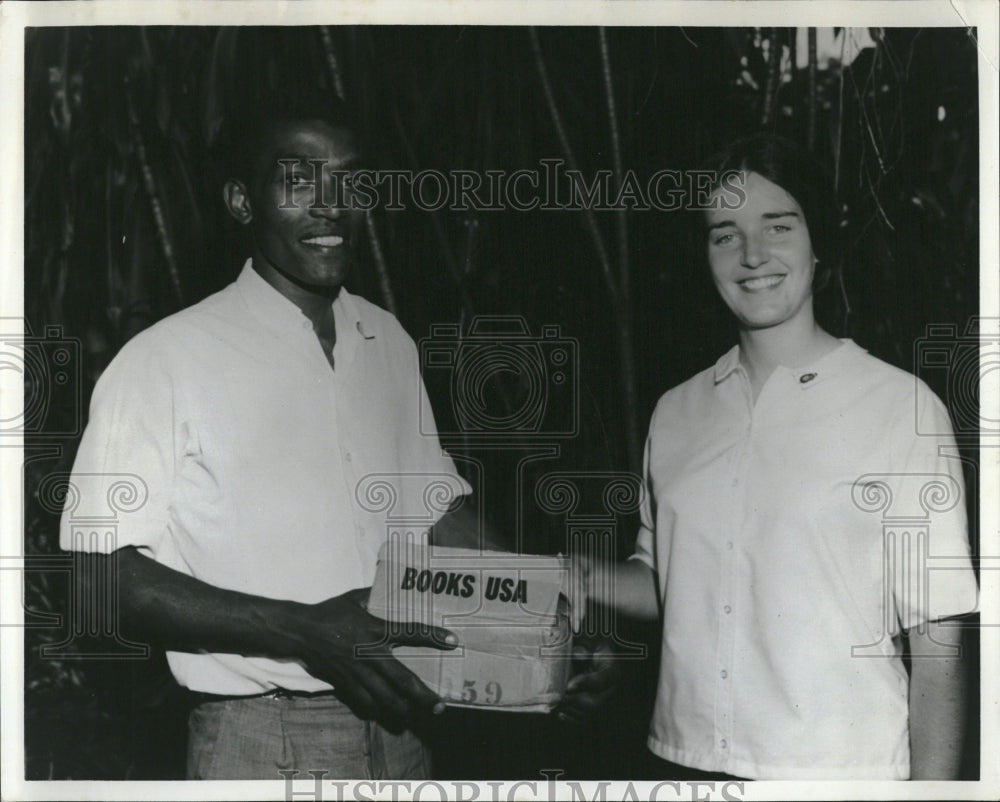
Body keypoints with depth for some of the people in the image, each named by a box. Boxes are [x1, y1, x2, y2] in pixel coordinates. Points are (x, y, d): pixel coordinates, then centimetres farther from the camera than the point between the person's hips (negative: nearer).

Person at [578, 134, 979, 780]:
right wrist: (581, 578, -1)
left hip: (839, 767, -4)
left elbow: (937, 640, -8)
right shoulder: (676, 413, 6)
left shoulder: (903, 407, -8)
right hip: (681, 755, 4)